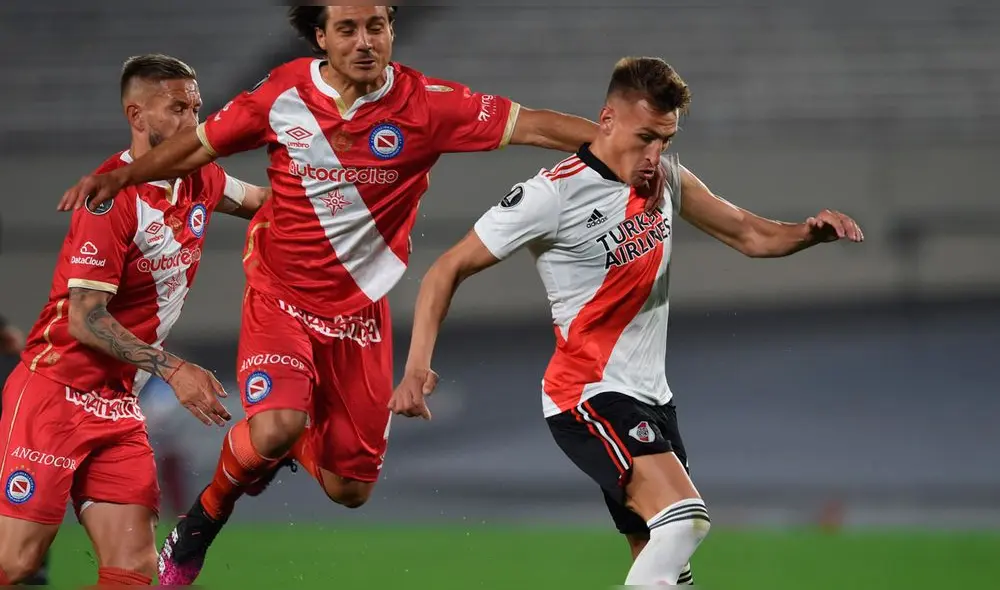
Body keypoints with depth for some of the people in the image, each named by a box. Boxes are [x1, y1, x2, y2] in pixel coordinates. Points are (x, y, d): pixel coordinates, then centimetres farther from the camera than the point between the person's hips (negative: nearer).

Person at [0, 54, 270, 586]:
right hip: (57, 389, -7)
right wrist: (172, 369, -23)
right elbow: (85, 321, -18)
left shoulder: (199, 182, 7)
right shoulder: (113, 194, -16)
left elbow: (262, 201, 30)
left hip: (118, 402, 7)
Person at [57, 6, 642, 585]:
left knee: (349, 489, 5)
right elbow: (200, 146, 4)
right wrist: (118, 177, -5)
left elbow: (532, 124, -14)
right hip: (281, 297, -2)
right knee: (276, 428, -28)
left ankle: (290, 441, 39)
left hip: (359, 311, 2)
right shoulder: (283, 95, -9)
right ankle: (198, 527, 1)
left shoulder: (425, 103, -13)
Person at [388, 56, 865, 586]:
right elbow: (449, 269, -11)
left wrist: (809, 232, -7)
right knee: (684, 520, -27)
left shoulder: (665, 178, 5)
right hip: (588, 399, -8)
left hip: (650, 397, 8)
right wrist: (417, 367, -22)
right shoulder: (554, 194, -16)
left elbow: (748, 235, 15)